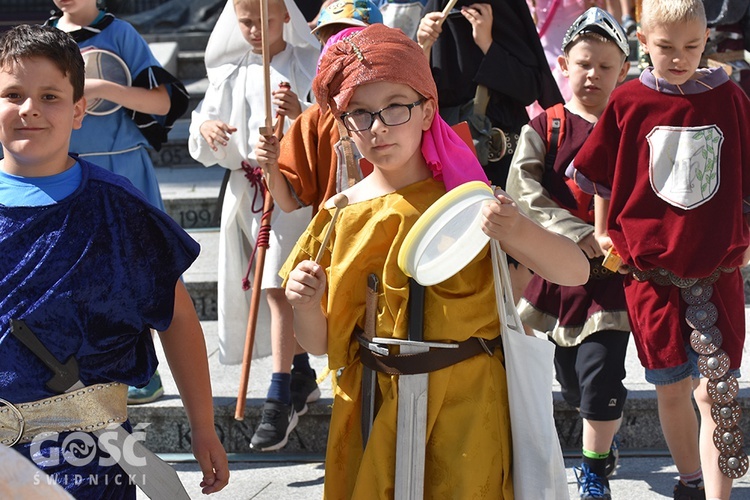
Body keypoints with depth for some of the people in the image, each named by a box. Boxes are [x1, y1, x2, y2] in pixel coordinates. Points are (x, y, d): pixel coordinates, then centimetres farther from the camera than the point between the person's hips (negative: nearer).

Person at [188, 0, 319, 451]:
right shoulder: (230, 73, 10)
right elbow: (206, 150, 9)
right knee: (282, 291, 15)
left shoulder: (308, 64, -1)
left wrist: (302, 114, -28)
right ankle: (302, 375, 31)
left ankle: (280, 400, -16)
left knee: (279, 288, -15)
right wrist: (206, 128, -14)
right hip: (245, 188, 5)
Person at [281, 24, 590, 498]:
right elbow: (319, 343, 5)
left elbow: (576, 271, -13)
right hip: (373, 410, 2)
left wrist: (517, 231, -31)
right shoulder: (341, 214, 0)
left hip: (465, 407, -2)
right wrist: (305, 303, -16)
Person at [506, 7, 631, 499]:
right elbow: (525, 194, -12)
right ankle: (606, 437, 42)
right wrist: (579, 236, -21)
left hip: (614, 273, -2)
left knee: (599, 375, -8)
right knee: (571, 379, 13)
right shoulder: (543, 130, -1)